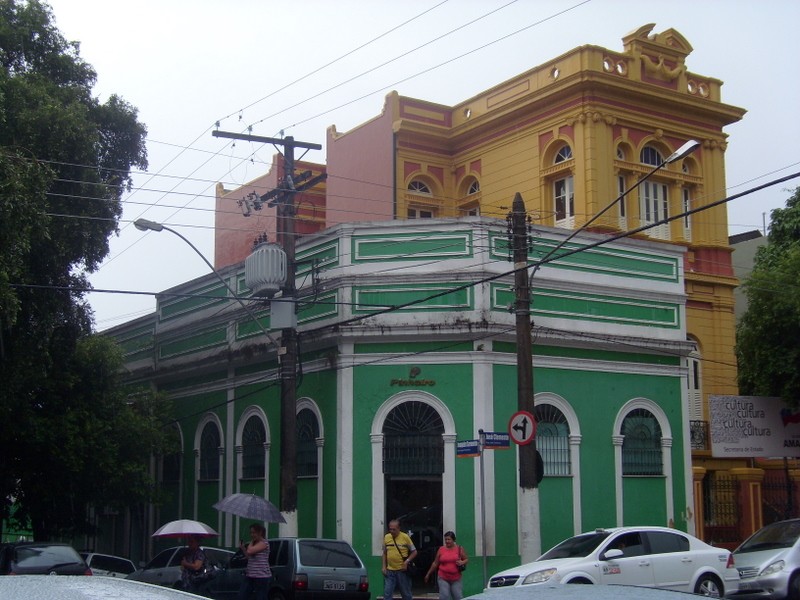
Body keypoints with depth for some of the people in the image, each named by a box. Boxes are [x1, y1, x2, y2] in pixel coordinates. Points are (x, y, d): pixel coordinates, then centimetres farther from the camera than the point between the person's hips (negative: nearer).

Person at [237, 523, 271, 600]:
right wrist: (242, 548, 11)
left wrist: (251, 541, -4)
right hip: (250, 576, 9)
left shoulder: (264, 543, -11)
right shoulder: (254, 544, 18)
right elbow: (249, 557, 24)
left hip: (262, 577, -9)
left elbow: (249, 551, -21)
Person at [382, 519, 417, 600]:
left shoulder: (405, 537, -7)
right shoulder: (386, 537, 4)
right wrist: (384, 566, 6)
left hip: (402, 571, -3)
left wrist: (407, 562, -13)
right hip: (390, 571, 3)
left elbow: (414, 552, -1)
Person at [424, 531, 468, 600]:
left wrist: (462, 562, -13)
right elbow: (435, 563, 12)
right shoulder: (441, 549, 4)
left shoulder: (459, 549, 3)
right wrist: (428, 574, 15)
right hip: (443, 578, 0)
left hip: (456, 579, 0)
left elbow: (466, 559, 9)